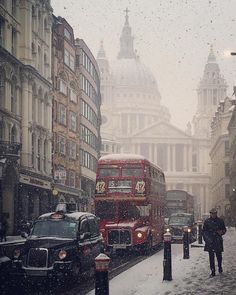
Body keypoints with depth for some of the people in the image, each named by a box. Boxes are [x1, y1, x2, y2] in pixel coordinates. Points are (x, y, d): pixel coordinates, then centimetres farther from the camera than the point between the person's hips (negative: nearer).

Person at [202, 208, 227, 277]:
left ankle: (220, 267, 34)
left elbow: (224, 229, 11)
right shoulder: (207, 221, 3)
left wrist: (221, 232, -12)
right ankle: (213, 271, 3)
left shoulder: (220, 221, 3)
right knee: (211, 257, -1)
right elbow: (203, 231, 8)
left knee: (219, 255, 8)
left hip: (218, 241, 0)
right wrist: (206, 239, -3)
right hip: (210, 242, 0)